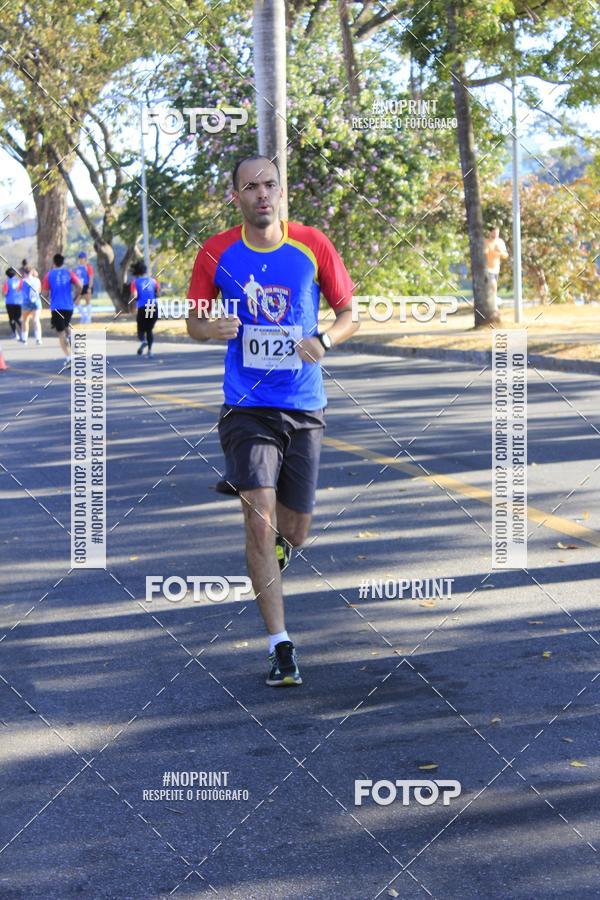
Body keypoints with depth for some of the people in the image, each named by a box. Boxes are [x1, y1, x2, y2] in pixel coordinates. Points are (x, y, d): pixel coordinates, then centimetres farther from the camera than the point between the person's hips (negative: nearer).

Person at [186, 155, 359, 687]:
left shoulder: (312, 247, -2)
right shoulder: (217, 253, -1)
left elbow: (349, 316, 5)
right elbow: (196, 323, 8)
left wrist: (323, 340, -16)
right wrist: (214, 328, -16)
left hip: (304, 408, 1)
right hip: (246, 407, -1)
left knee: (295, 530, 10)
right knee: (259, 521, -14)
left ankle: (277, 546, 50)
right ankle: (281, 647, -7)